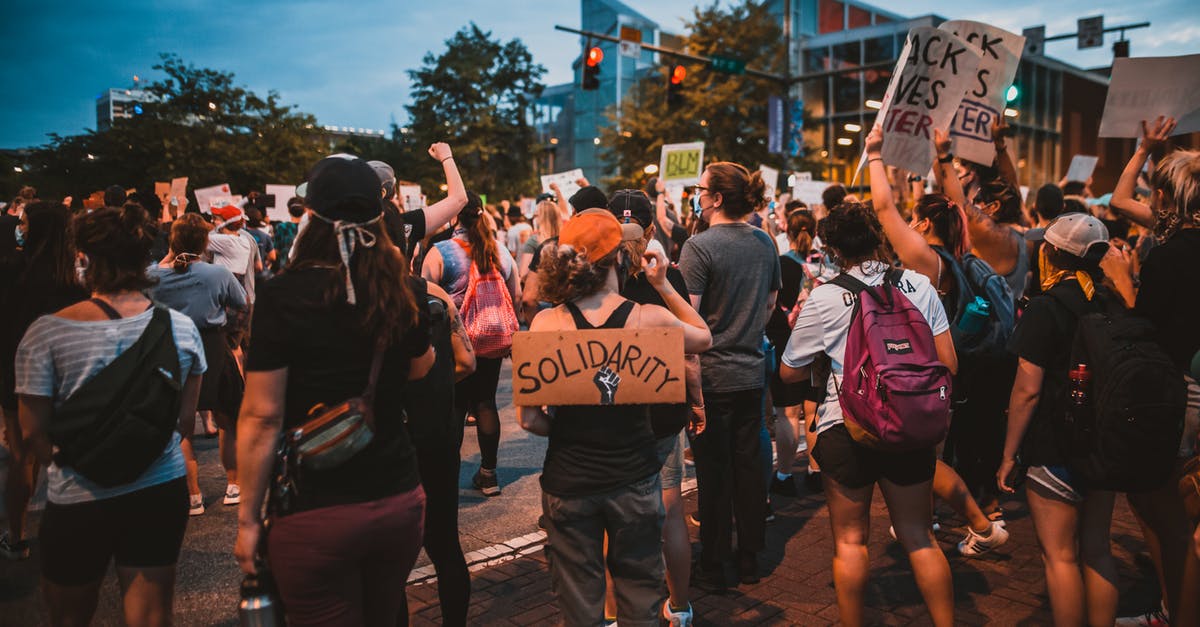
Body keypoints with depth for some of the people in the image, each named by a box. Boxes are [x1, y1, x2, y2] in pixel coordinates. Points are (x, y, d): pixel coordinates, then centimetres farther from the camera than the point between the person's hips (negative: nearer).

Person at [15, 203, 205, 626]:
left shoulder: (48, 333, -14)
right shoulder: (181, 328, -6)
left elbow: (33, 432, -7)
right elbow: (187, 420, 2)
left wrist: (74, 462, 11)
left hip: (78, 500, -2)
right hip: (162, 491, 2)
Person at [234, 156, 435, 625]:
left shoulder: (284, 295, -13)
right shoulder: (408, 291, -2)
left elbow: (262, 416, -11)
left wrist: (248, 518, -2)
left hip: (315, 514, -4)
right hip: (400, 499, 5)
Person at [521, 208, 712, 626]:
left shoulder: (547, 323, -13)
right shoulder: (650, 319, -13)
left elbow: (528, 418, -11)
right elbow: (704, 337, 9)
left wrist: (566, 431, 8)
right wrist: (663, 286, 6)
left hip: (568, 480, 0)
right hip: (634, 479, 0)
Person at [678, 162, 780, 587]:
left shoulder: (699, 246, -16)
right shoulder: (765, 242, 4)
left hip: (712, 374, -6)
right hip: (752, 372, 6)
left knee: (714, 472, 4)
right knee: (749, 464, 14)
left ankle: (714, 565, 17)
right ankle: (750, 558, 26)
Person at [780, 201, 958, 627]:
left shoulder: (825, 298, -9)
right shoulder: (919, 285, -1)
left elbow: (790, 372, -2)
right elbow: (948, 364, 1)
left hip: (846, 428, -3)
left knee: (850, 539, 12)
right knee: (919, 536, 18)